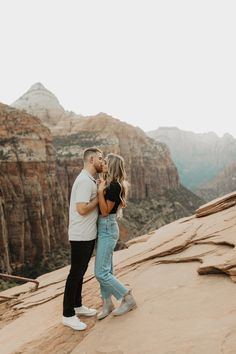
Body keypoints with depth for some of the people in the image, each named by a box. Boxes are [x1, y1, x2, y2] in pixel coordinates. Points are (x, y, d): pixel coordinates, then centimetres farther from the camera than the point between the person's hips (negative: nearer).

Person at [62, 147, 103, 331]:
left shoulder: (90, 180, 12)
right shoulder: (84, 181, -20)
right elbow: (82, 209, -27)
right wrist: (100, 195, -16)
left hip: (88, 234, 10)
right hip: (81, 236, -10)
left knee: (80, 272, 19)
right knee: (76, 273, 0)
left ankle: (77, 305, 33)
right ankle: (68, 314, 13)